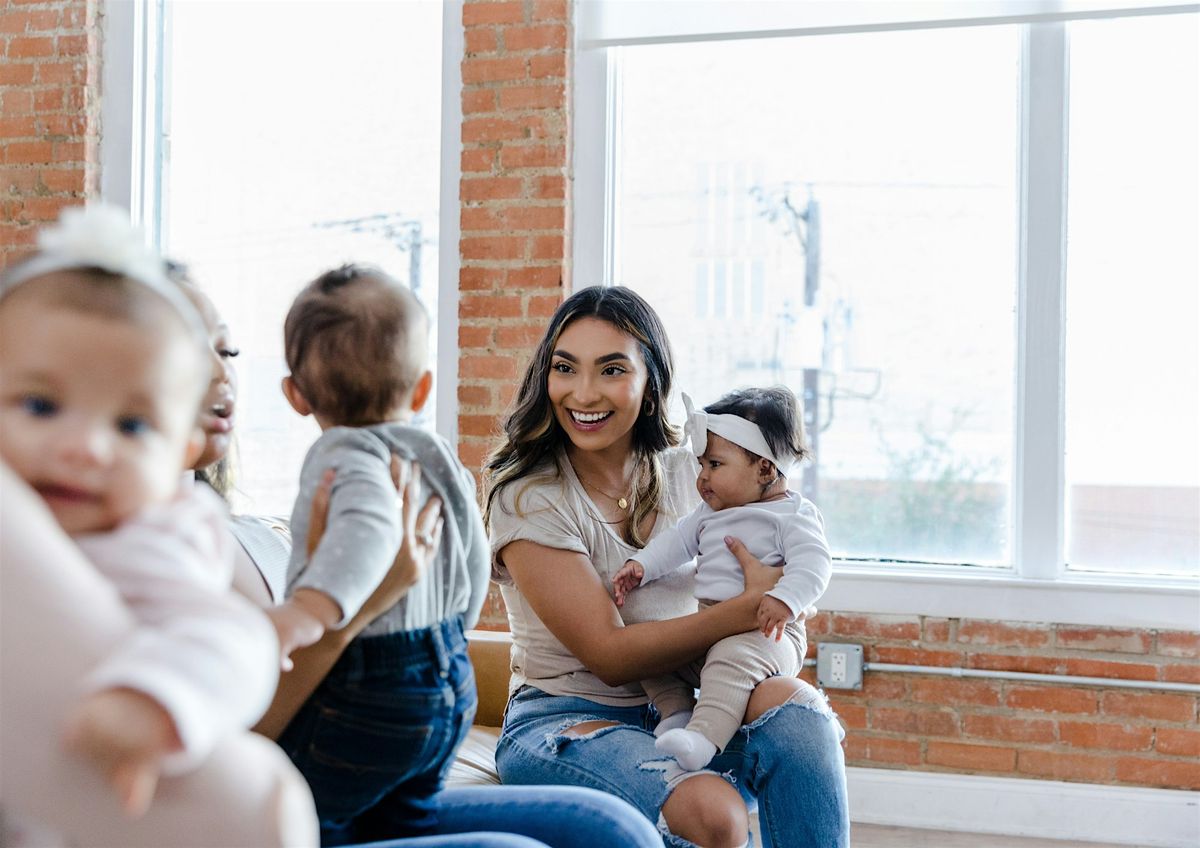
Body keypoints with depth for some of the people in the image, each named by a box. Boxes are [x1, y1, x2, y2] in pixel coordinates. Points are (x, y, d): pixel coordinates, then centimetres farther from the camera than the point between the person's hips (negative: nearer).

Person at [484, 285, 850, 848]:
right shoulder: (527, 498, -12)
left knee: (794, 705, -26)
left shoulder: (682, 473, 6)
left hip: (677, 711, 5)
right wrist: (751, 608, -18)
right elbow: (609, 654, -17)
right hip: (564, 718, -5)